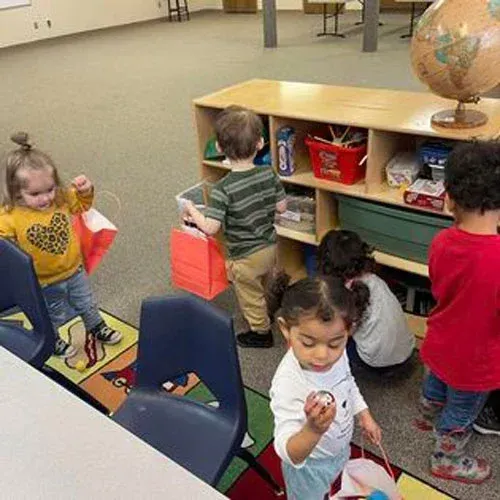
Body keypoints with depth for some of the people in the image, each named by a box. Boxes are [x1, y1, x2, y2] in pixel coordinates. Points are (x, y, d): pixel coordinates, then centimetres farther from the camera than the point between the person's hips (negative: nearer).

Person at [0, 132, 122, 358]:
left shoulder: (62, 198, -14)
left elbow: (81, 204, 5)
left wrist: (85, 190, -14)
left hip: (74, 270, 4)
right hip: (45, 283, -3)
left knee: (87, 304, 27)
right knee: (53, 317, 23)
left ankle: (97, 328, 56)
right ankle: (53, 341, 54)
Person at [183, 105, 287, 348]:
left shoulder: (223, 189, -29)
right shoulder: (269, 174, -13)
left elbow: (210, 227, -29)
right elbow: (281, 206, -2)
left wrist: (192, 211, -11)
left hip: (245, 257, -6)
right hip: (270, 246, 6)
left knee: (250, 296, 19)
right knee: (262, 286, 32)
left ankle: (261, 332, 39)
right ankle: (269, 314, 55)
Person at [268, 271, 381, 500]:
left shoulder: (336, 354, -22)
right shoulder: (287, 383, -43)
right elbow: (289, 454, -46)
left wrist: (364, 416, 6)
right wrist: (313, 430, -63)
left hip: (340, 449, 6)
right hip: (309, 463, -6)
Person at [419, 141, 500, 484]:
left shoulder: (442, 242, -17)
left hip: (441, 345, 5)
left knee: (435, 390, 34)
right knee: (461, 413, 22)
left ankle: (430, 419, 64)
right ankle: (447, 460, 47)